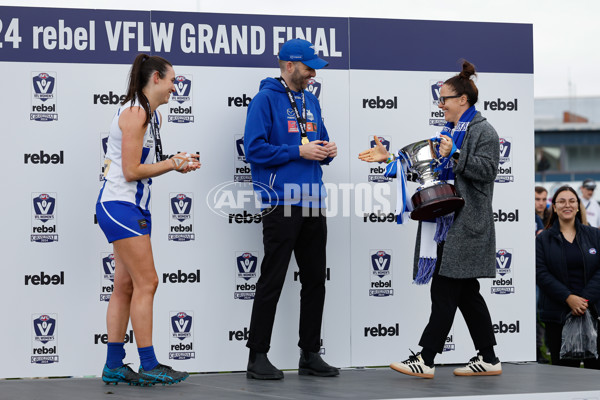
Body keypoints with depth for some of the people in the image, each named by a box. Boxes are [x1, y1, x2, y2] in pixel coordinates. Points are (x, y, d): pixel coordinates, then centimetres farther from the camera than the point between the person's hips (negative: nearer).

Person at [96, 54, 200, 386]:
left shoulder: (152, 115, 16)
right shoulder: (134, 112, -14)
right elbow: (131, 171, -18)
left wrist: (176, 163, 3)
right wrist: (173, 163, -10)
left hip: (133, 206, 10)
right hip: (120, 205, -10)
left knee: (126, 286, 9)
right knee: (146, 283, -8)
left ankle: (114, 366, 11)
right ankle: (148, 366, -4)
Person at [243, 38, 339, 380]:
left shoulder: (311, 102, 17)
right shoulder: (266, 100, -6)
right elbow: (255, 148, -14)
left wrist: (327, 151, 3)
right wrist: (299, 151, -17)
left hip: (313, 204, 8)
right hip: (282, 203, -8)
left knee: (315, 280, 10)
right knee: (272, 281, -5)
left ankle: (310, 355, 18)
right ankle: (258, 357, 1)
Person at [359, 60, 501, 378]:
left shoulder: (483, 131, -6)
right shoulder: (448, 131, 22)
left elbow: (486, 170, -16)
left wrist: (454, 155, -20)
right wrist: (389, 157, 15)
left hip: (466, 226, -9)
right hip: (446, 222, 9)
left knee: (445, 292, -10)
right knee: (466, 293, 9)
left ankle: (425, 359, -10)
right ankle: (488, 359, 13)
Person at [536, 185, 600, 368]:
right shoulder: (543, 239, 7)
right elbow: (541, 273, -3)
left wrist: (585, 300, -12)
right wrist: (569, 298, -14)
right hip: (558, 315, -1)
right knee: (565, 371, 0)